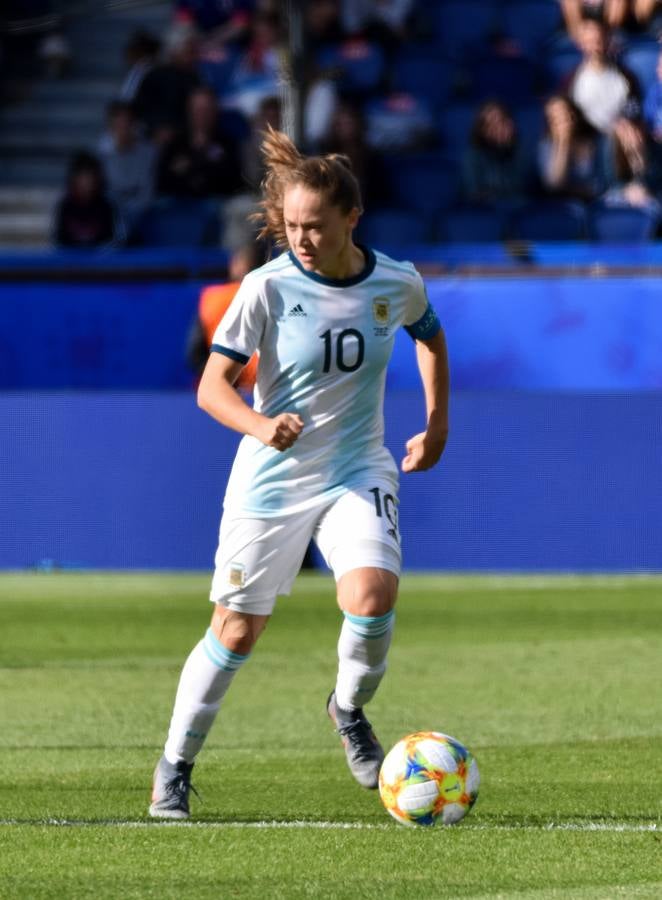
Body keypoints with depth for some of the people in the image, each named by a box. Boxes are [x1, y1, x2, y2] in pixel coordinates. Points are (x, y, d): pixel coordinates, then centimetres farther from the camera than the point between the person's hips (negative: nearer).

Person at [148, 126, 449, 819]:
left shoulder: (398, 284, -6)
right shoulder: (269, 287, -15)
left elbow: (430, 337, 18)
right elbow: (212, 385, -17)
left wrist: (437, 423, 18)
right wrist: (260, 425, -35)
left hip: (356, 473, 1)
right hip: (272, 478, -1)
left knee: (372, 596, -24)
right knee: (235, 633, 2)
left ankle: (349, 710, 6)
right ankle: (174, 768, 22)